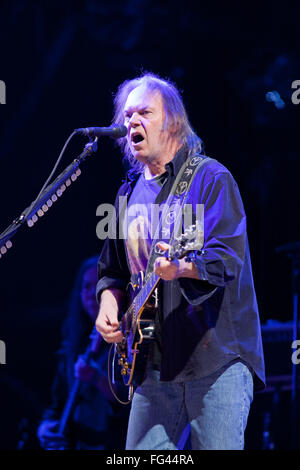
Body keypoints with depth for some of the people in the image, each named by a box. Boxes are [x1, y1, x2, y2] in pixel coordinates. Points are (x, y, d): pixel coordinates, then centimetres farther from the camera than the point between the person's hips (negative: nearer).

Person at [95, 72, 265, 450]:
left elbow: (228, 258, -17)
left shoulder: (210, 178, -4)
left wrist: (180, 268, -36)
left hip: (217, 359, -6)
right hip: (156, 363, 6)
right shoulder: (129, 192, 17)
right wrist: (109, 302, 3)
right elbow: (112, 267, 24)